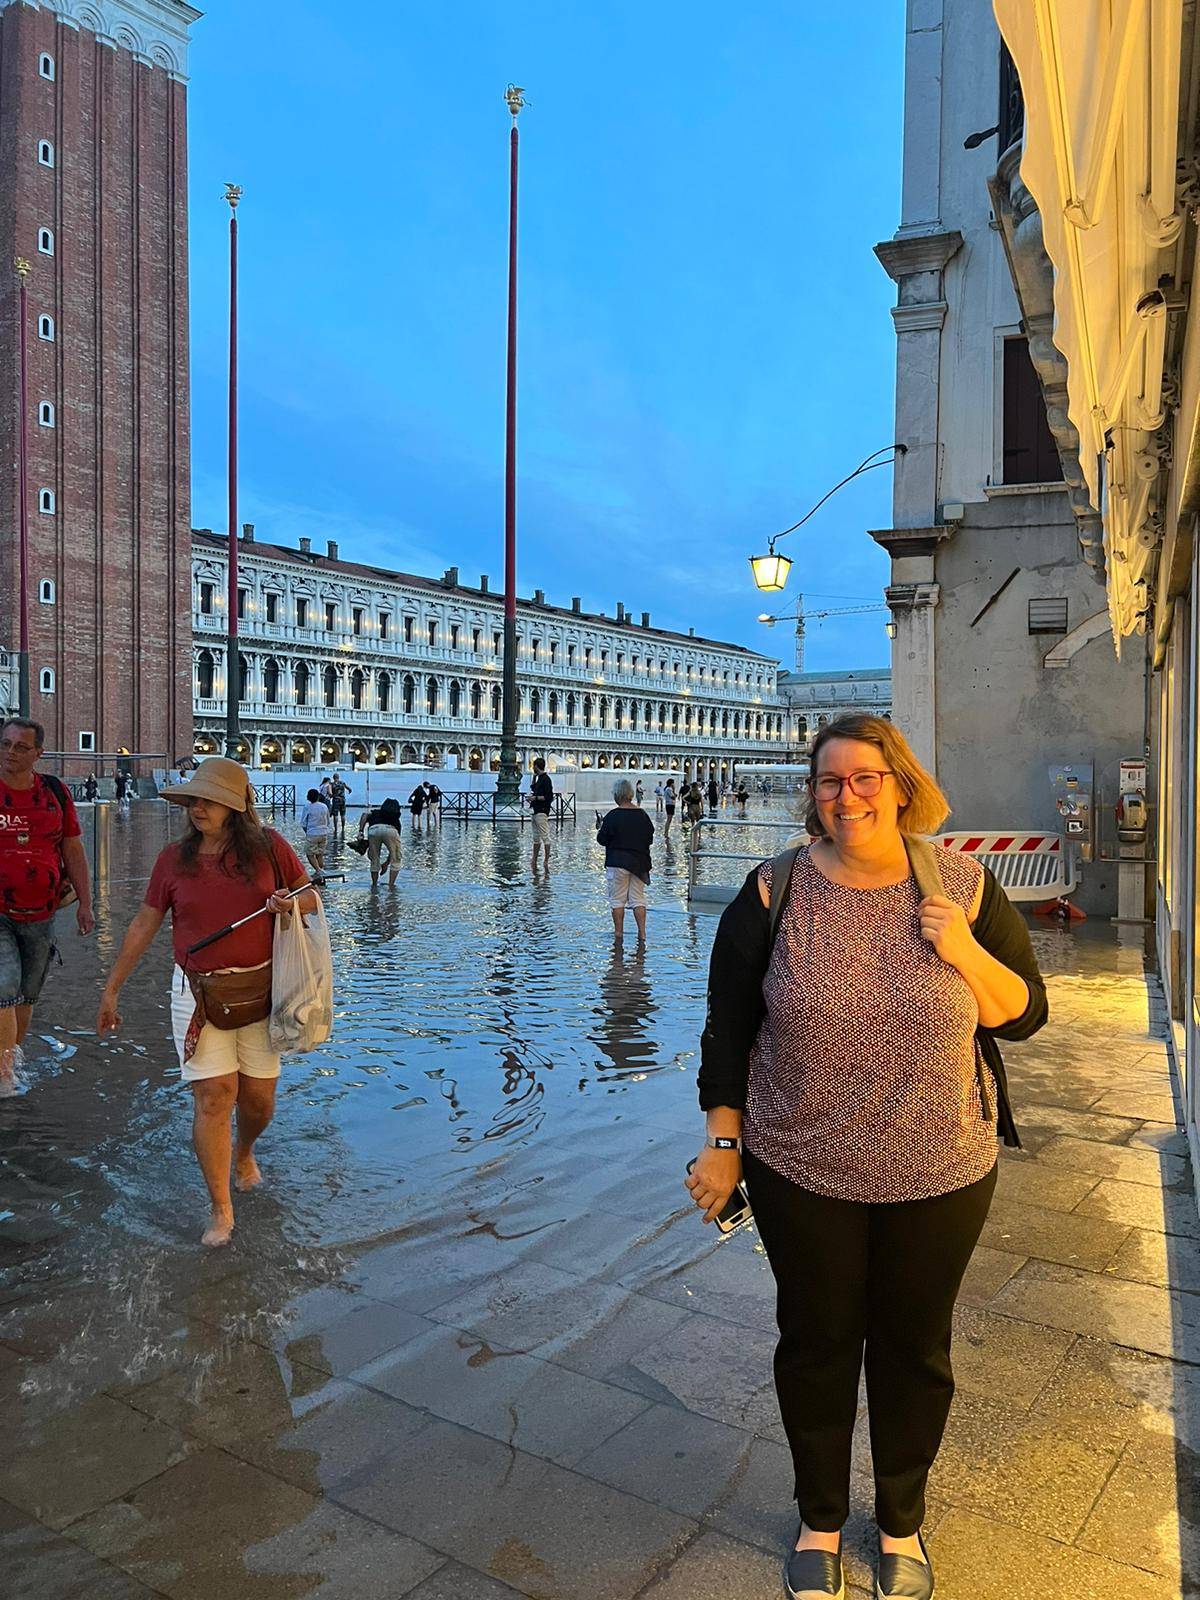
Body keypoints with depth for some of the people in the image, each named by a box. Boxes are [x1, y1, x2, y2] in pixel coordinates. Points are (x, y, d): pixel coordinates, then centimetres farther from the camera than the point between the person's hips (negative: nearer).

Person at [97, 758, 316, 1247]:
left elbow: (311, 899, 8)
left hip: (260, 990, 0)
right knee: (213, 1096, -6)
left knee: (259, 1097, 9)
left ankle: (245, 1153, 44)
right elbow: (144, 925, 8)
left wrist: (289, 904, -16)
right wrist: (111, 989, 11)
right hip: (198, 994, 0)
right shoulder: (175, 858, 0)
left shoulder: (269, 847, -3)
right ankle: (221, 1210, 8)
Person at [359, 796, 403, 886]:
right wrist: (386, 863, 53)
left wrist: (360, 831, 6)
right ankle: (391, 885, 18)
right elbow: (394, 849, 42)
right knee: (395, 860, 21)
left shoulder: (374, 812, 40)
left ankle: (374, 886, 29)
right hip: (391, 830, -1)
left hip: (373, 829, 1)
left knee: (374, 861, 22)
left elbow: (365, 814, 13)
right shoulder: (396, 820, 39)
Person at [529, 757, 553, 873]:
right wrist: (534, 777, 22)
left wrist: (535, 798, -15)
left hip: (542, 812, -10)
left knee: (545, 837, -8)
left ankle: (546, 861, -7)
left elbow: (549, 797, -19)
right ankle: (534, 861, 20)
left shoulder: (546, 779, -13)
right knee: (536, 837, 14)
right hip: (536, 811, 10)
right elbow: (533, 788, 34)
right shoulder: (539, 778, 16)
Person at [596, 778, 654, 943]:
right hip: (640, 862, 4)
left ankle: (618, 933, 9)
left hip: (618, 863, -4)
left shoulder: (612, 816, -12)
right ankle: (642, 933, 2)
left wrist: (601, 827, 11)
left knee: (617, 899, 5)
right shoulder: (642, 815, 2)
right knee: (638, 898, 8)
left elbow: (601, 839, -7)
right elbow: (650, 838, 10)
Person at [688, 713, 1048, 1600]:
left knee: (915, 1349, 18)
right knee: (816, 1342, 16)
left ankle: (903, 1526, 45)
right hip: (803, 1174, 0)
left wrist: (965, 954, -19)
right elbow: (728, 1028, -3)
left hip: (939, 1176, 1)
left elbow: (1024, 1013, -1)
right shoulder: (774, 891, -9)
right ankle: (821, 1522, 43)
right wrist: (723, 1143, -3)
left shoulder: (964, 885, -6)